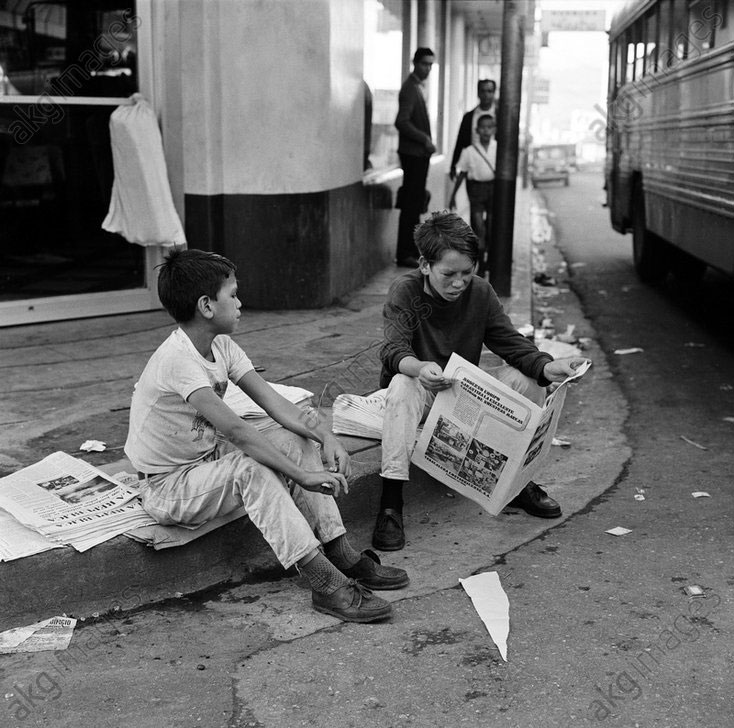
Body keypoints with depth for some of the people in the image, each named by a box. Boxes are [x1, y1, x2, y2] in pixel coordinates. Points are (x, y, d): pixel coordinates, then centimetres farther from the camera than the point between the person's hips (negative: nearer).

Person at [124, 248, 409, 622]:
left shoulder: (221, 346, -1)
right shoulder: (177, 360, -29)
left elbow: (274, 402, -7)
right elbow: (235, 430, -36)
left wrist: (326, 437, -22)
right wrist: (302, 475, -35)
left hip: (209, 459, 9)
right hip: (167, 487, -9)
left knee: (298, 441, -7)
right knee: (250, 467, -34)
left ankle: (342, 555, -8)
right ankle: (325, 584, -32)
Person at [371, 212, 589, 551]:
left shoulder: (480, 291, -5)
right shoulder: (404, 290, -15)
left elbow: (511, 343, -7)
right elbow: (392, 349, -28)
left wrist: (548, 367, -29)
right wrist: (419, 368, -52)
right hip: (421, 392, -3)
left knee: (524, 378, -19)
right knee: (402, 386, -37)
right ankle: (390, 503, -38)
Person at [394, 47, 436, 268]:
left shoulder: (420, 86, 16)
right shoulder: (410, 88, -15)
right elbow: (401, 122, -23)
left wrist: (426, 142, 11)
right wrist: (425, 139, -19)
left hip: (420, 153, 10)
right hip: (413, 153, -10)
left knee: (415, 204, 14)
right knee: (411, 204, -7)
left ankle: (413, 249, 22)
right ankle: (404, 254, -2)